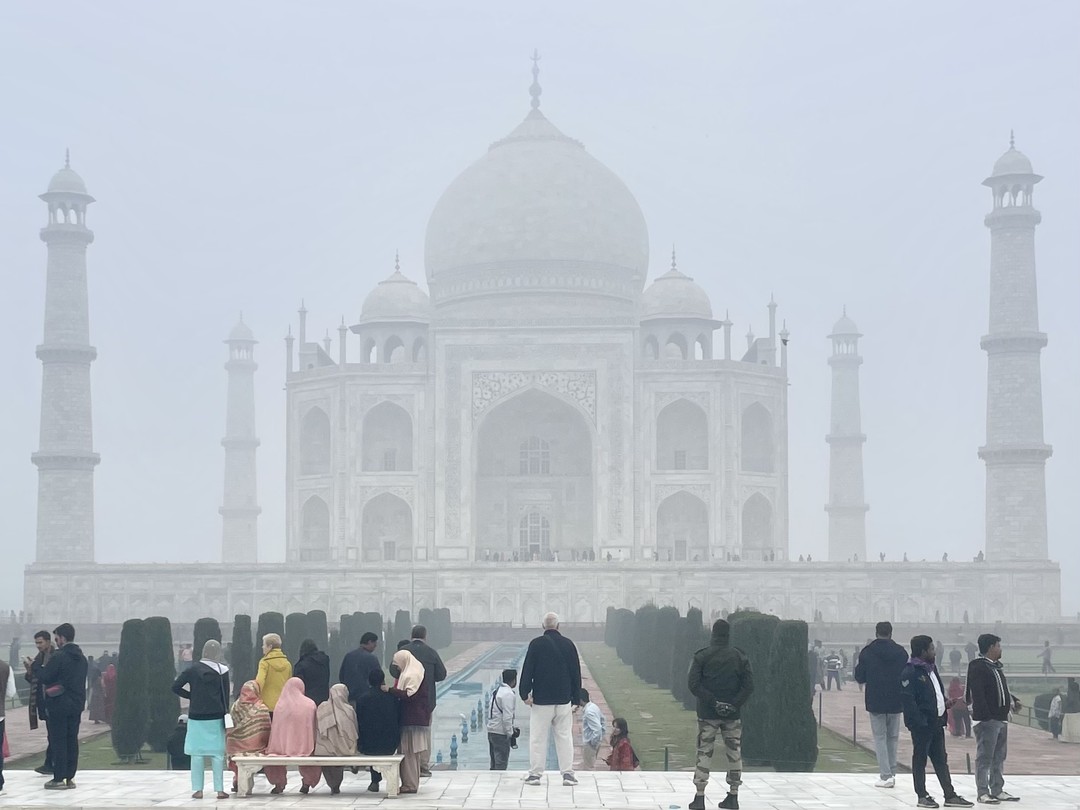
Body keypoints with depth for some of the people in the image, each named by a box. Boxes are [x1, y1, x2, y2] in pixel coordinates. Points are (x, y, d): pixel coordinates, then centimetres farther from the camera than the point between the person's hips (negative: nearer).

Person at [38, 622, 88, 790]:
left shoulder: (59, 656, -14)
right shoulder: (81, 658, 10)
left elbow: (43, 678, -14)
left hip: (59, 704, -7)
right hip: (77, 703, 7)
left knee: (58, 740, -3)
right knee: (72, 740, 10)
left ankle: (59, 778, -3)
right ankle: (70, 777, 13)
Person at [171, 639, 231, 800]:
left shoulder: (193, 669, -1)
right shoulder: (222, 671, -2)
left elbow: (175, 687, -3)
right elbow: (226, 696, -1)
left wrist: (191, 695, 9)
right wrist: (225, 716, 5)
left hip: (196, 717, 0)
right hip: (216, 717, 0)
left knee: (197, 753, 4)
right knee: (217, 754, 4)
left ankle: (198, 790, 3)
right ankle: (220, 790, 2)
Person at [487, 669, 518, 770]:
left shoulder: (497, 691, 14)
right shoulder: (508, 694, -15)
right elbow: (507, 717, -20)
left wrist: (511, 729, 19)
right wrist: (511, 734, -12)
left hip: (491, 731, 9)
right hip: (501, 734, -9)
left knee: (494, 764, 15)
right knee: (501, 765, -5)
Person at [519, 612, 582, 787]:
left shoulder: (536, 644, -6)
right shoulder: (568, 644, 2)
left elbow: (527, 670, -8)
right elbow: (576, 673, 7)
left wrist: (525, 693, 0)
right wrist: (575, 698, 14)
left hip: (541, 700, -2)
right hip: (564, 699, 2)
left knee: (538, 737, 3)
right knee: (565, 737, 7)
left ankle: (535, 774, 5)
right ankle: (568, 773, 5)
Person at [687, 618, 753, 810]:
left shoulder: (702, 656, -4)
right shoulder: (740, 657, 2)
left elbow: (693, 684, -12)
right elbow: (748, 685, -4)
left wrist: (712, 701, -10)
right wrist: (734, 704, -6)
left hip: (707, 714, -2)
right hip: (733, 715, 2)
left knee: (704, 753, 2)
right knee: (734, 753, 10)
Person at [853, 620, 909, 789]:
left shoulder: (867, 652, -7)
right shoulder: (901, 652, -1)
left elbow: (859, 677, -3)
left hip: (875, 702, -2)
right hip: (896, 702, 2)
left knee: (880, 737, 2)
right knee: (893, 737, 14)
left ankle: (885, 775, -8)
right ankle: (891, 774, 16)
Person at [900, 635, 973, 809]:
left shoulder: (931, 669, 14)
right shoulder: (910, 672, -15)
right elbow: (907, 698, -20)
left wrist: (945, 703, 5)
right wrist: (919, 721, -23)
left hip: (937, 721, 9)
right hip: (922, 723, -9)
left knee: (941, 759, 12)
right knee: (920, 759, 3)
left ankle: (950, 795, 16)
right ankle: (922, 796, 11)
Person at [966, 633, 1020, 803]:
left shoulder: (997, 666, 17)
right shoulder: (978, 667, -13)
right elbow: (977, 694, -20)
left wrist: (1013, 700, 14)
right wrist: (985, 716, -25)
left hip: (1002, 718, 10)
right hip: (987, 719, -10)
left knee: (999, 757, 15)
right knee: (984, 757, -5)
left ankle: (997, 790, 22)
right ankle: (983, 792, -1)